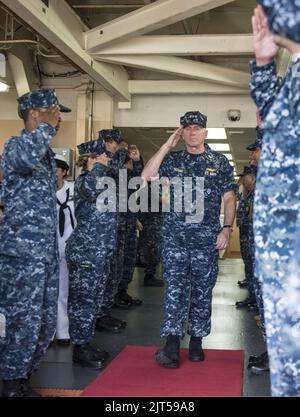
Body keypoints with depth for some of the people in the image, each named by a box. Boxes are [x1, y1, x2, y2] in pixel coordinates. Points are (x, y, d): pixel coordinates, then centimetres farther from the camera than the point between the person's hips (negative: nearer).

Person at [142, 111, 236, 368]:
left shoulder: (220, 162, 7)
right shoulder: (172, 160, 10)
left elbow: (229, 198, 6)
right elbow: (146, 176, -4)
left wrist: (227, 228, -5)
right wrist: (168, 146, -2)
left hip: (207, 238, 0)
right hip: (175, 235, 0)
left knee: (202, 291, 6)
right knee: (175, 288, -6)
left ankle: (196, 342, 18)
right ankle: (172, 346, -9)